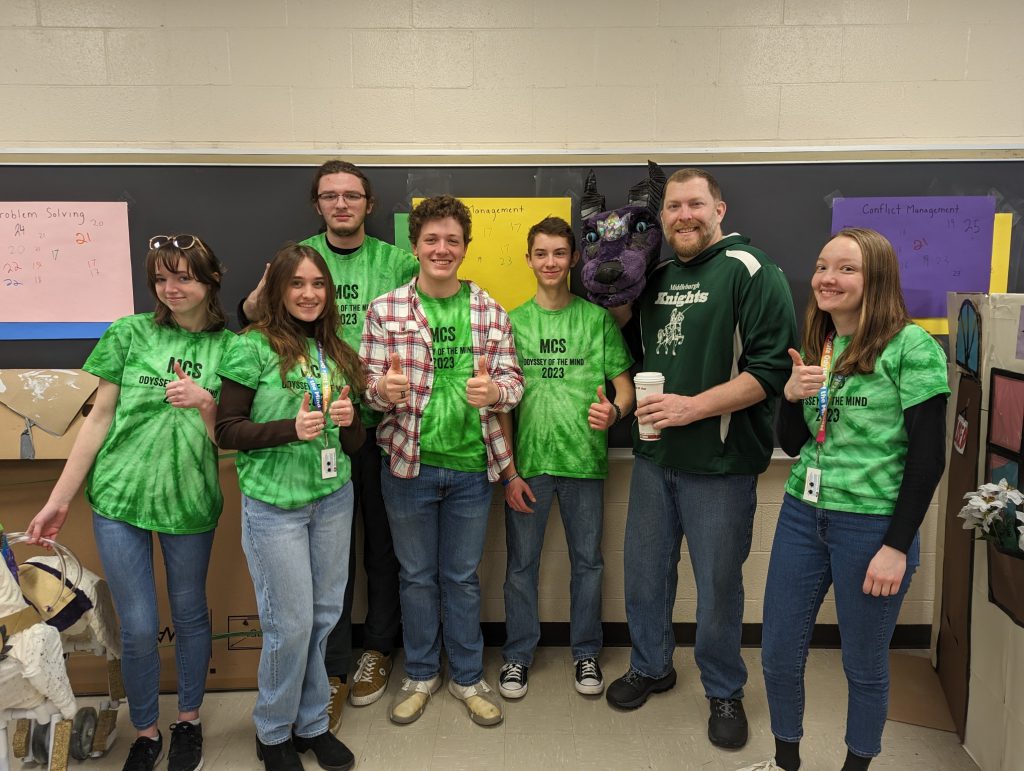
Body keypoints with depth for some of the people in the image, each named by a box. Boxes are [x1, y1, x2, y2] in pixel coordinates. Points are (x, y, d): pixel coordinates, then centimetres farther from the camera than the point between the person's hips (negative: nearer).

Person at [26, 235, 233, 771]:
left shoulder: (229, 347, -2)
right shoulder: (130, 334, -2)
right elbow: (100, 417, 2)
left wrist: (204, 403, -22)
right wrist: (58, 499, 2)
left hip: (190, 501, 0)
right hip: (119, 498, 0)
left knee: (190, 615, 15)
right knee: (138, 629, 6)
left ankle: (188, 720, 38)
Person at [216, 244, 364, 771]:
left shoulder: (336, 351, 8)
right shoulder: (253, 347, -7)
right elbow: (227, 431, -8)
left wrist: (348, 421, -10)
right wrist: (291, 428, -20)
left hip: (333, 497, 5)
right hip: (274, 504, -5)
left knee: (325, 615, 12)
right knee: (291, 624, 3)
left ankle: (312, 723, 33)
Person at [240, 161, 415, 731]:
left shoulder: (397, 262, 3)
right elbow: (253, 325, 6)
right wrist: (262, 294, -17)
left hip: (383, 420, 0)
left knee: (383, 539, 12)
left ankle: (377, 649, 33)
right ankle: (332, 667, 23)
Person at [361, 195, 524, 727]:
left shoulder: (490, 312, 1)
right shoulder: (385, 310, -3)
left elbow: (513, 379, 0)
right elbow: (368, 385, -3)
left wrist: (494, 391, -23)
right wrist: (384, 390, -26)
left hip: (472, 464, 1)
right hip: (409, 462, -1)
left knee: (463, 577, 16)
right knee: (417, 576, 15)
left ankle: (467, 677, 35)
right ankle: (420, 673, 37)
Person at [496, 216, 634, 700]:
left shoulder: (598, 318, 1)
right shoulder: (513, 321, 3)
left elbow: (626, 386, 2)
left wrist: (614, 411, -22)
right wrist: (509, 470, -3)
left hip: (584, 460, 0)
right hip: (527, 461, 0)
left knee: (588, 561, 12)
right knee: (522, 564, 11)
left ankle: (586, 652, 32)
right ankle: (518, 654, 30)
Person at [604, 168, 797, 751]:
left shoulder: (750, 272, -11)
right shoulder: (656, 277, 10)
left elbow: (773, 368, -19)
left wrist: (694, 406, -22)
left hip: (719, 463, -6)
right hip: (653, 457, 6)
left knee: (718, 583, 9)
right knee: (645, 570, 17)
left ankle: (725, 692, 32)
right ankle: (651, 667, 40)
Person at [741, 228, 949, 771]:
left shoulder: (910, 346, -10)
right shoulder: (816, 346, 8)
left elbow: (928, 455, -11)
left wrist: (897, 546, -13)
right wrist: (792, 394, -8)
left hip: (872, 525, -5)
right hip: (802, 516, 6)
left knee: (864, 665, 12)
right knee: (777, 655, 11)